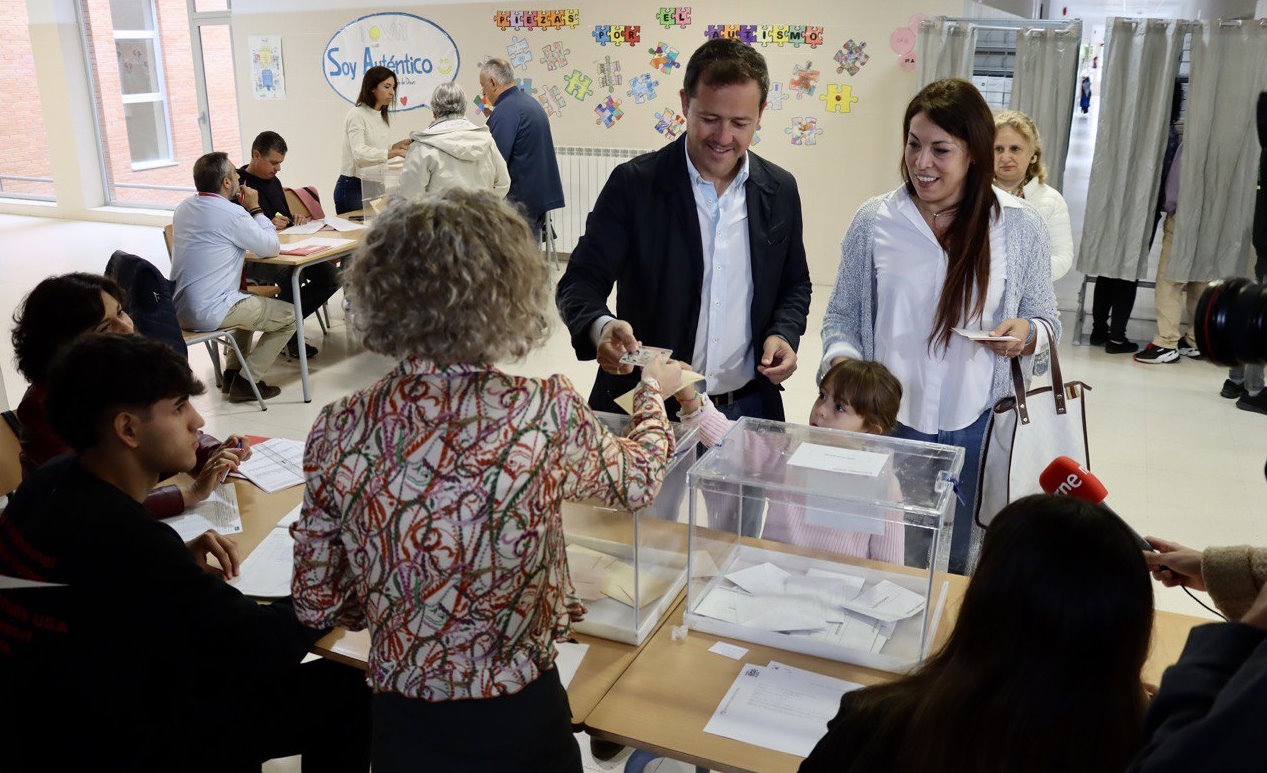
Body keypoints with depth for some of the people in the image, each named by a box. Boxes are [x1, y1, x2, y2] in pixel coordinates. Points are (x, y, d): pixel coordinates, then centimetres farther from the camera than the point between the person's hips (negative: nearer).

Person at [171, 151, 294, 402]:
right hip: (210, 313, -9)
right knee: (289, 316, 4)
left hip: (180, 309, 9)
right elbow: (272, 248, -7)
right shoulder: (232, 213, -17)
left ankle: (232, 373, 30)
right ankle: (247, 382, 5)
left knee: (249, 302, 34)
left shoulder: (184, 207, 9)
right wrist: (255, 208, 3)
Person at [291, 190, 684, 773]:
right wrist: (654, 390, 20)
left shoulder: (338, 433, -13)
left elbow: (317, 604, -3)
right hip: (519, 726, -1)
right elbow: (637, 482, 2)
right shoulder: (547, 416, -20)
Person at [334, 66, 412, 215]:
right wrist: (396, 152, -35)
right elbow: (360, 154, -27)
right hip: (353, 188, -7)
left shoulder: (384, 117, 12)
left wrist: (397, 145, -1)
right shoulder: (356, 115, -13)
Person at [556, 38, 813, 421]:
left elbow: (795, 286, 13)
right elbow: (582, 281, -12)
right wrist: (601, 327, -34)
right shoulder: (634, 184, -10)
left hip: (748, 407, 3)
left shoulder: (780, 191, 1)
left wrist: (784, 333, -8)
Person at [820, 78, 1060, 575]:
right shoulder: (874, 221, -3)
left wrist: (1026, 334, -16)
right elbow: (842, 314, 5)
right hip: (888, 419, 0)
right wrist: (843, 359, -14)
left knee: (957, 562, 16)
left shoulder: (1019, 227, -3)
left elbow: (1047, 321, 6)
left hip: (976, 426, 0)